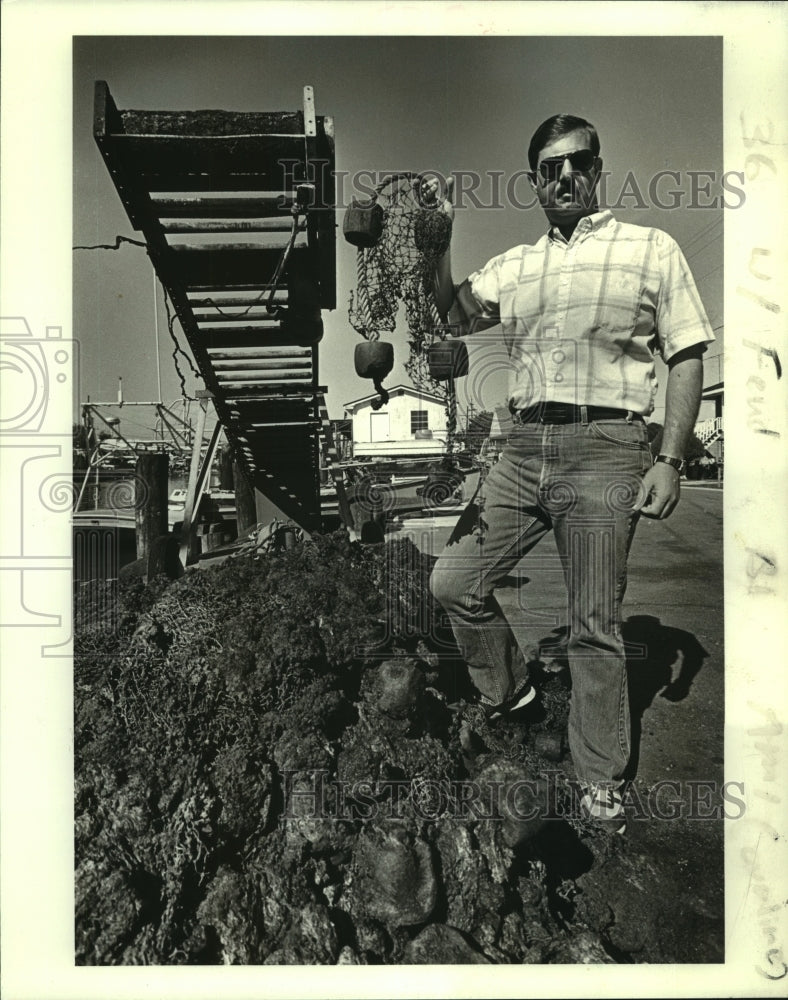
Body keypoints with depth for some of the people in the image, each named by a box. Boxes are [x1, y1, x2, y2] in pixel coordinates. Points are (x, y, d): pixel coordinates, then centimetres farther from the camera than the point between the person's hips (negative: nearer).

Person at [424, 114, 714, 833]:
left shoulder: (652, 250, 6)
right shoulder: (514, 265, 18)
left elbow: (688, 360, 2)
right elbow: (455, 315, 6)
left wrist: (671, 460, -7)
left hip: (604, 449, -4)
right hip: (524, 449, 5)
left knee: (595, 626, 2)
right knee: (454, 582, 6)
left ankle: (601, 778, 22)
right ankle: (506, 692, 32)